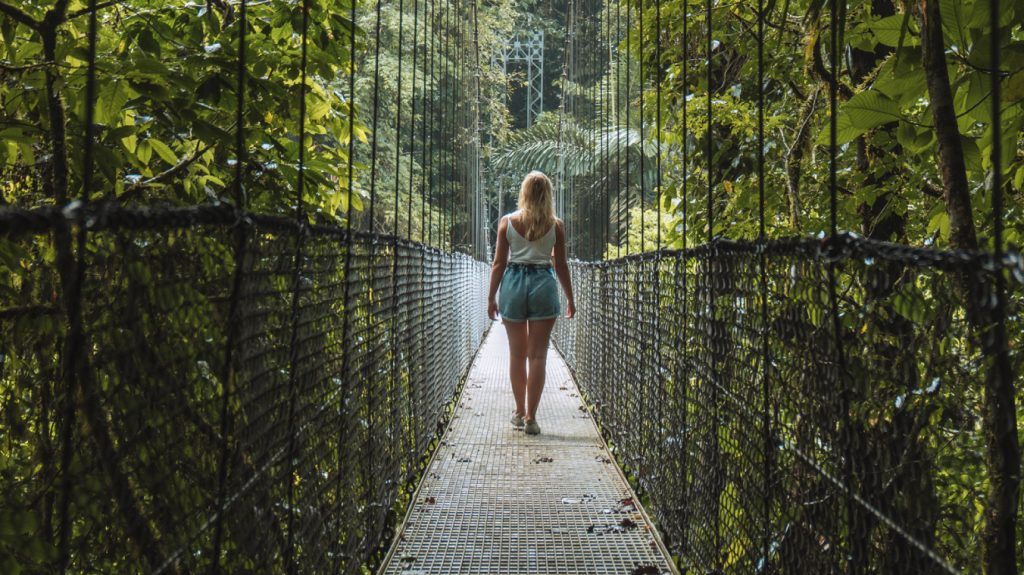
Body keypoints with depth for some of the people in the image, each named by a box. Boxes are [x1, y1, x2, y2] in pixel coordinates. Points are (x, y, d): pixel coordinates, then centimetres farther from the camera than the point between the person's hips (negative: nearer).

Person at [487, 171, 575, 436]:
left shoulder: (507, 222, 0)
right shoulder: (555, 225, -1)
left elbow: (499, 263, 1)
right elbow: (560, 265, 3)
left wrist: (491, 297, 8)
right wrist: (570, 299, 12)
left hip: (513, 284, 1)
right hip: (543, 285, -1)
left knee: (517, 354, 13)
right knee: (538, 355, 2)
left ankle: (520, 412, 22)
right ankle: (530, 417, 1)